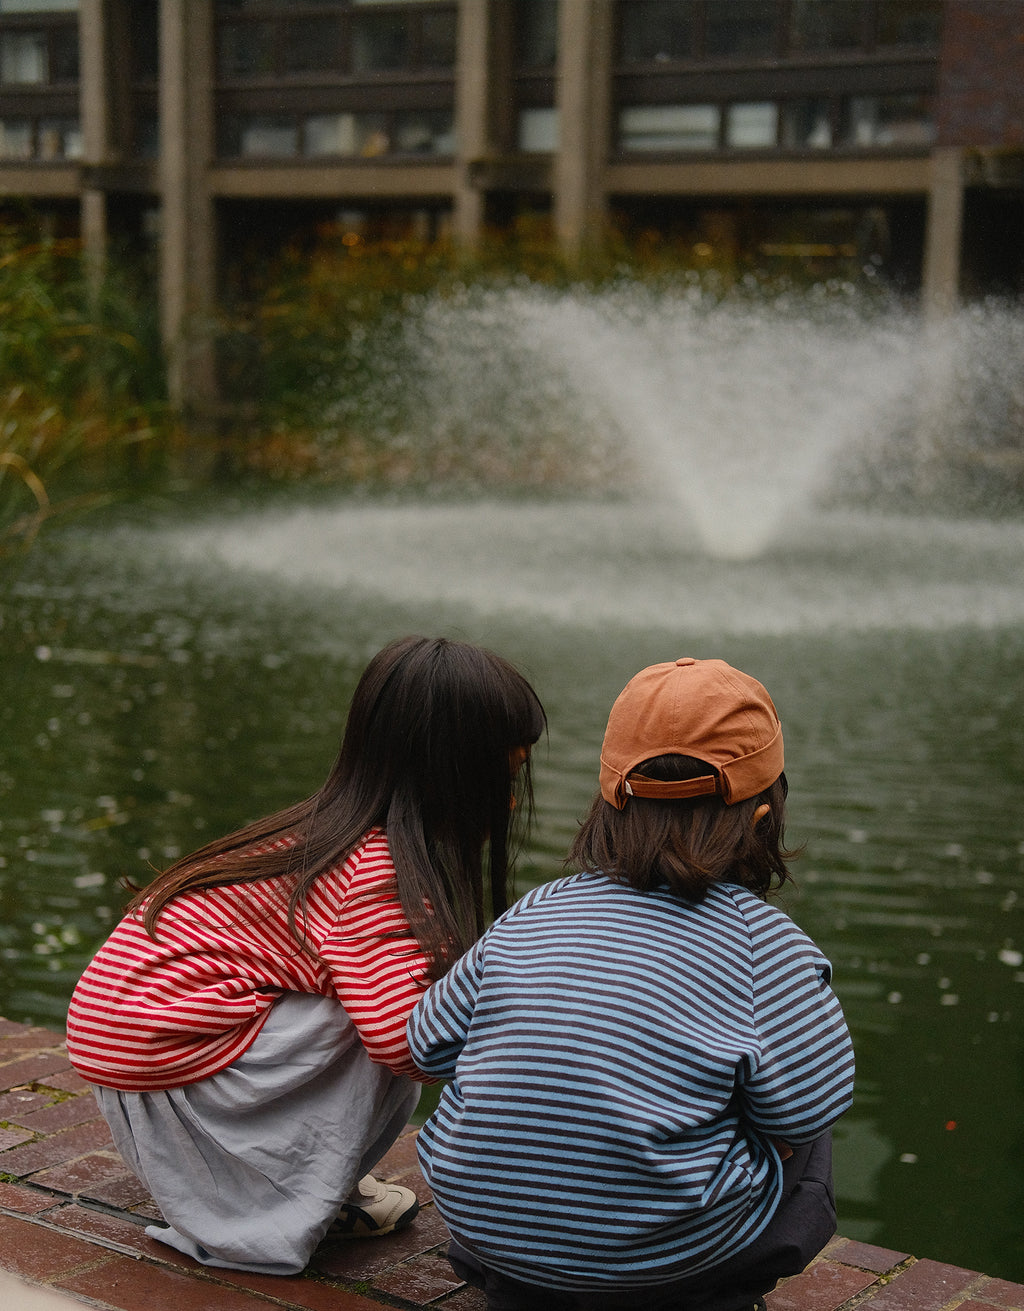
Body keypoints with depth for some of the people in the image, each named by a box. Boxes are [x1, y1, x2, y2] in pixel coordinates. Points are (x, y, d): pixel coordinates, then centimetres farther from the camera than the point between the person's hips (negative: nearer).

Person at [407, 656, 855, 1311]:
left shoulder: (531, 916, 2)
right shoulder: (761, 938, -10)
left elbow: (431, 1041, 9)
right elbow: (806, 1104, -9)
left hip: (488, 1230, 4)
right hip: (660, 1251, -4)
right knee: (808, 1149, 22)